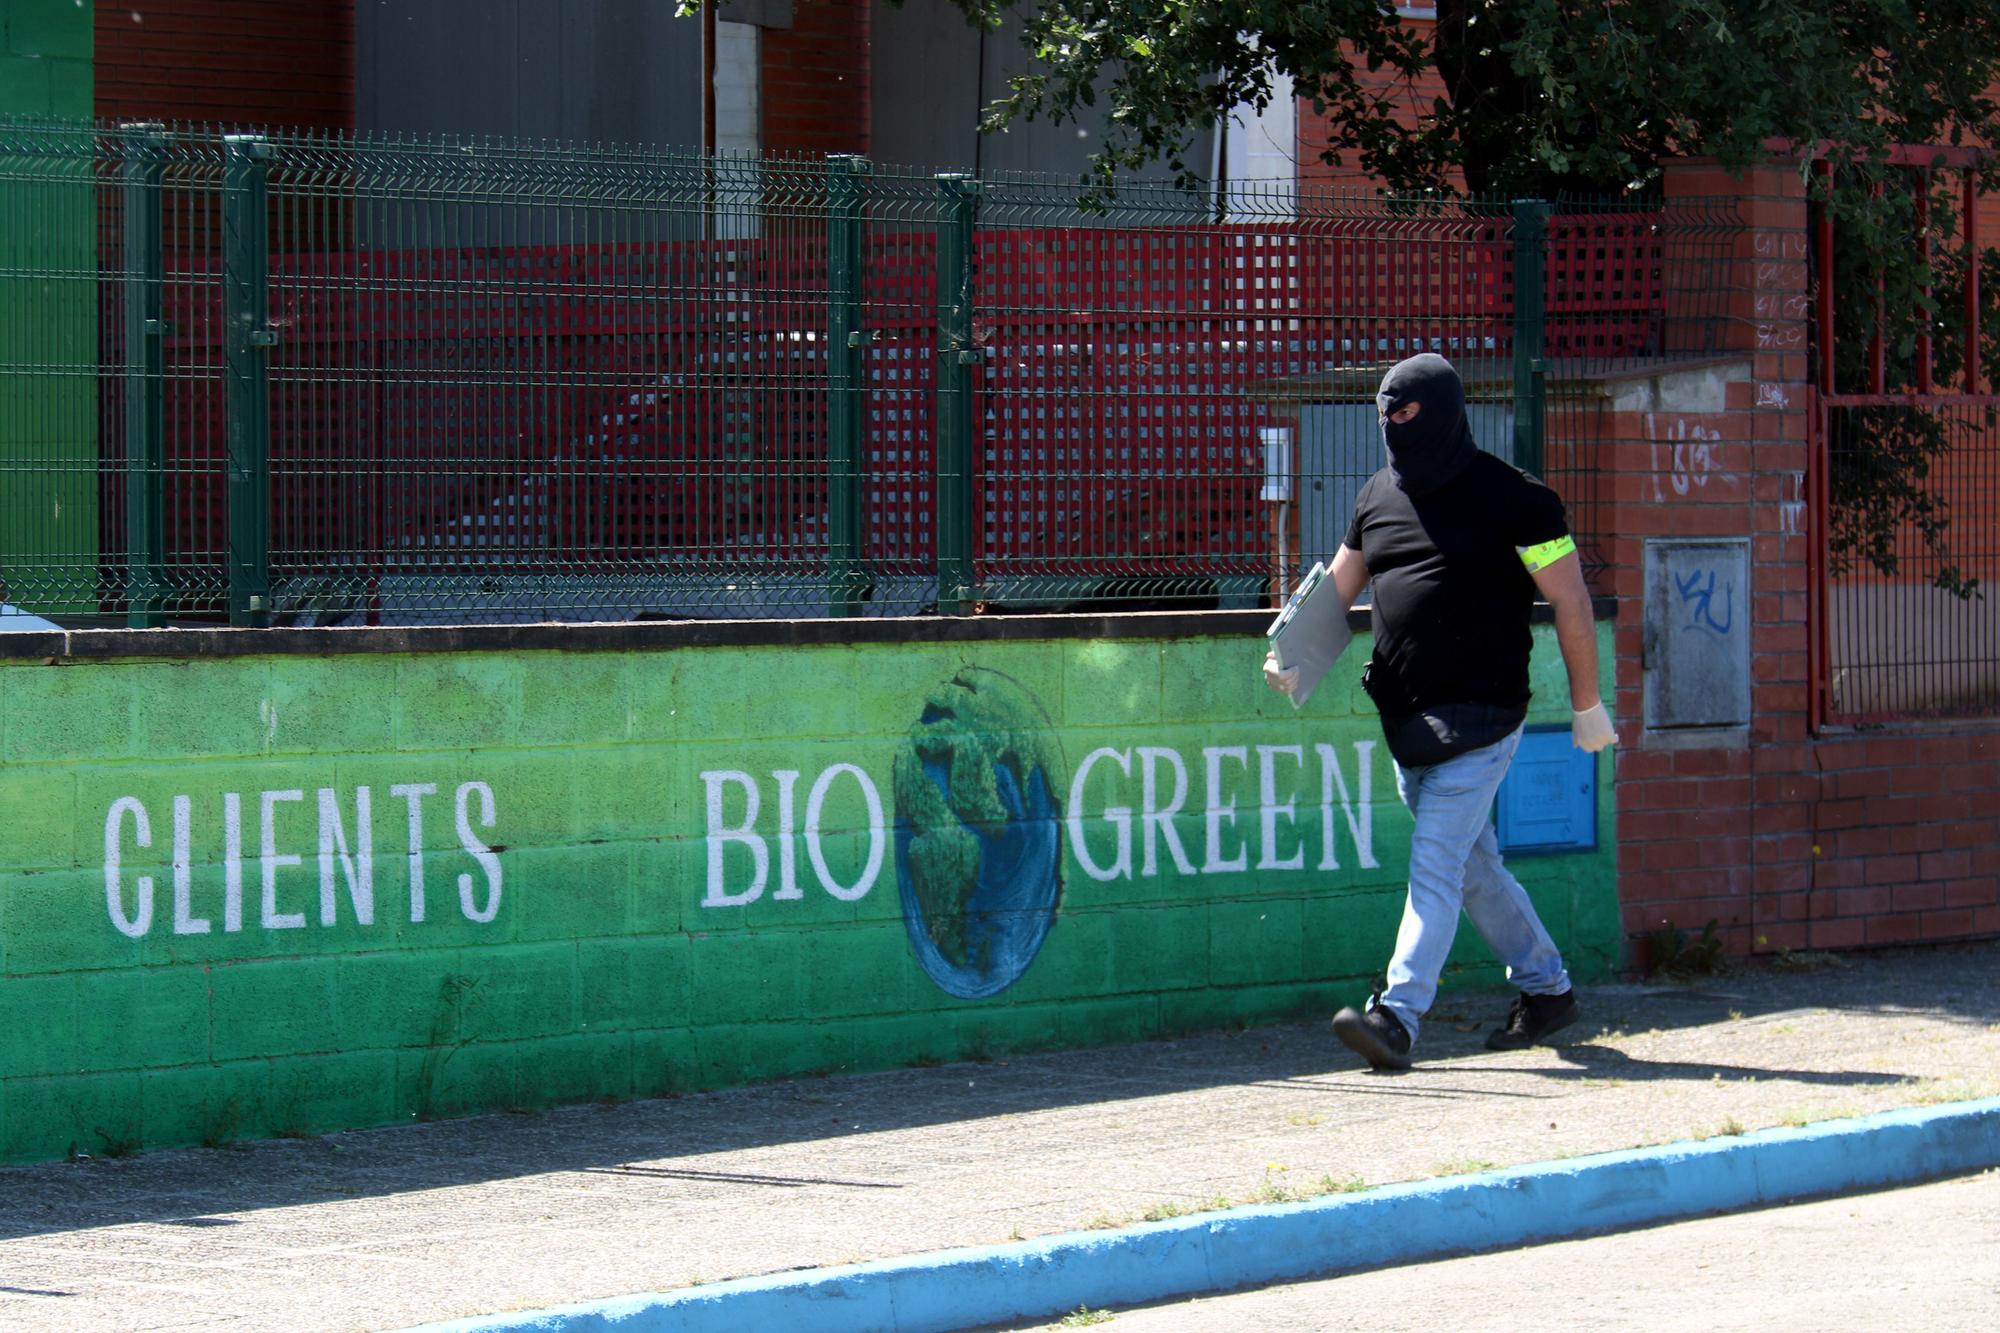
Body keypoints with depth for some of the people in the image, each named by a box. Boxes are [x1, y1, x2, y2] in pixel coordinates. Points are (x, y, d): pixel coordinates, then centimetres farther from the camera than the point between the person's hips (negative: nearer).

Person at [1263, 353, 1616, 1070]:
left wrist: (1586, 708, -2)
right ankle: (1546, 989, 30)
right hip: (1407, 717, 7)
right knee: (1473, 864, 15)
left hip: (1481, 716, -7)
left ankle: (1398, 1016, -20)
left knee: (1436, 863, -14)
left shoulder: (1511, 497, -8)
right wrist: (1294, 660, -3)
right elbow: (1336, 587, 16)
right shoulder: (1378, 495, 11)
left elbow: (1571, 604, -4)